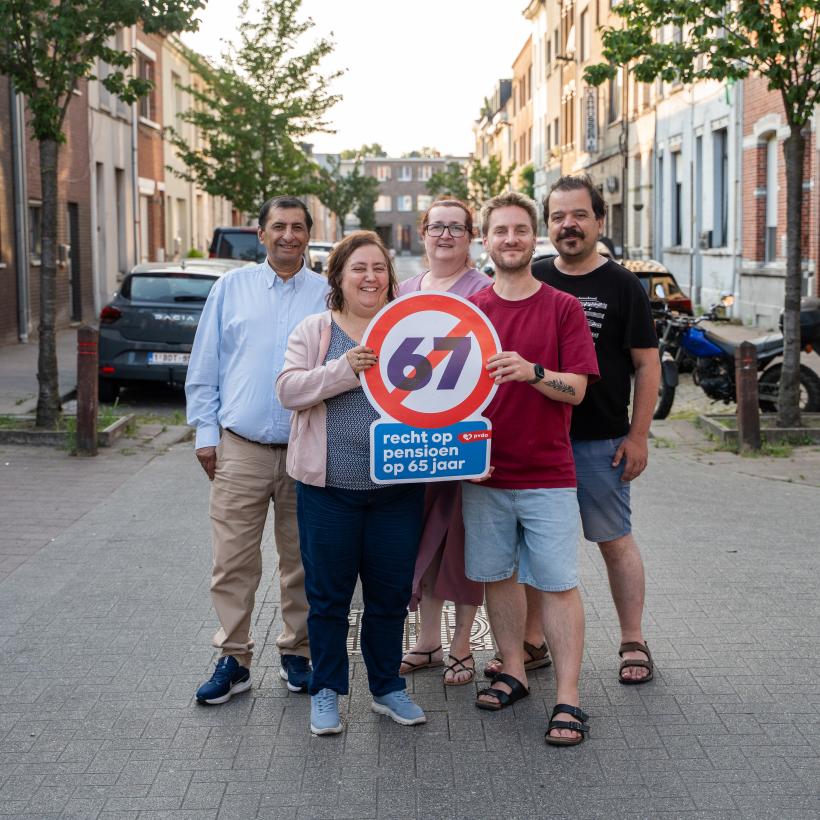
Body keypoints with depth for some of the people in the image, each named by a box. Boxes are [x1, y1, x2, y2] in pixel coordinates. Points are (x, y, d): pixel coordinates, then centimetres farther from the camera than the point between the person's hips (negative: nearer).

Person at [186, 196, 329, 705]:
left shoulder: (328, 295, 5)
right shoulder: (231, 288, 7)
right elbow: (205, 367, 9)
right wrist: (206, 432, 3)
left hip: (307, 450, 0)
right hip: (240, 448, 0)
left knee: (302, 562, 9)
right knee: (234, 562, 0)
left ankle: (297, 653, 23)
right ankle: (234, 659, 12)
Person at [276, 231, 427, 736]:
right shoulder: (313, 331, 5)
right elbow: (289, 390, -6)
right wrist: (343, 369, -19)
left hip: (398, 487, 2)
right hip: (330, 488, -2)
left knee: (391, 594, 10)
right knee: (328, 594, 5)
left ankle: (388, 688, 26)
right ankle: (326, 692, 20)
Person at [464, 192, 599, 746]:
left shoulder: (563, 307, 0)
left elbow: (576, 388, -6)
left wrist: (532, 372, -25)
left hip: (548, 474, -3)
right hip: (484, 471, 3)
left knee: (559, 584, -2)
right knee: (498, 576, 11)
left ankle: (568, 699, 3)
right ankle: (514, 672, 27)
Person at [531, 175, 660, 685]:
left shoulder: (622, 286, -2)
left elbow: (647, 365, -2)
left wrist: (638, 436, -8)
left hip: (601, 441, -3)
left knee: (615, 541, 3)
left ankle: (634, 643, 14)